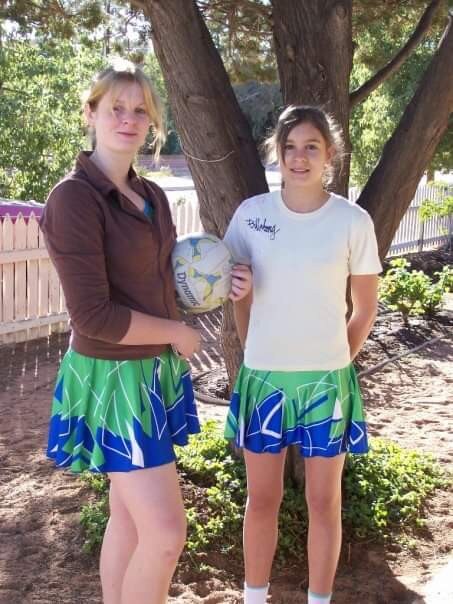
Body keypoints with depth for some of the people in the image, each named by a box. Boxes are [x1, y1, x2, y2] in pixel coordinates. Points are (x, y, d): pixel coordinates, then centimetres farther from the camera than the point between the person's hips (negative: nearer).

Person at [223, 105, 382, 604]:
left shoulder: (352, 221, -7)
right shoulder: (252, 213, -3)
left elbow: (365, 307, 3)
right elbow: (239, 294, 8)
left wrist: (335, 360, 6)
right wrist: (255, 353, 7)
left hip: (326, 380, -1)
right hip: (263, 376, 1)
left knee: (324, 500, 10)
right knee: (262, 497, 12)